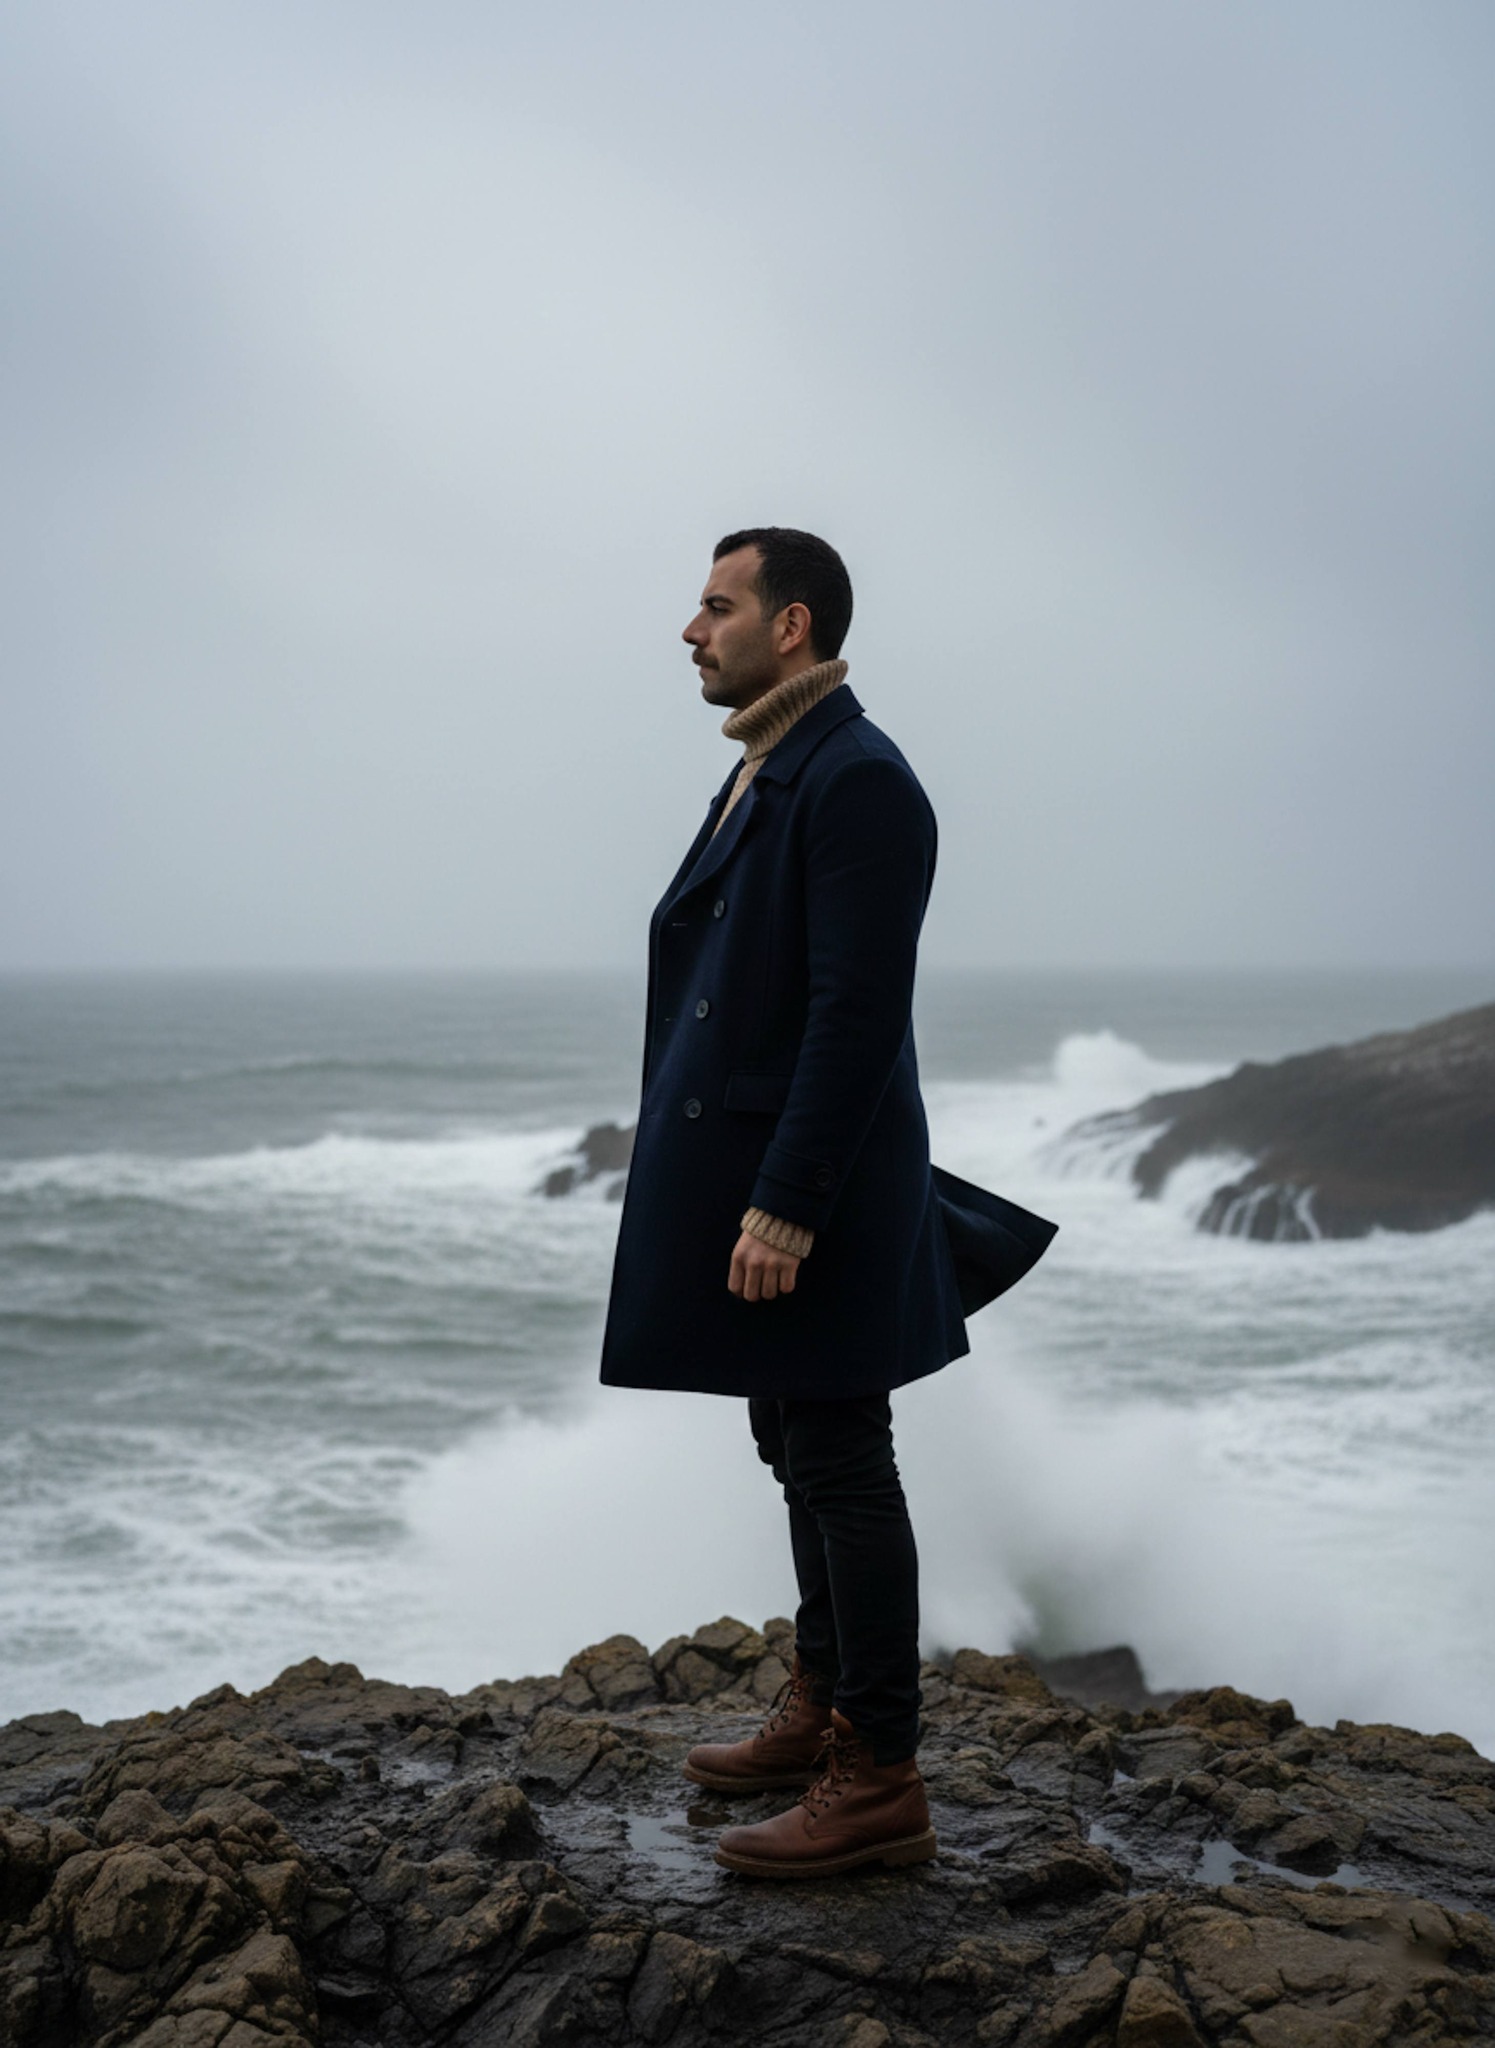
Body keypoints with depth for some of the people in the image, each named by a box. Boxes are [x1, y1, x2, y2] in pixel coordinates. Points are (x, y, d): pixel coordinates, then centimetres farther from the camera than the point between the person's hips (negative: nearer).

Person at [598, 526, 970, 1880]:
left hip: (809, 1191, -10)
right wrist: (743, 1191, 18)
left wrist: (785, 1204, -23)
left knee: (841, 1471, -3)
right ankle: (823, 1710, 31)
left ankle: (880, 1781, 7)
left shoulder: (858, 781, -16)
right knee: (803, 1460, 18)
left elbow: (857, 1014, -22)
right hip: (745, 1174, 10)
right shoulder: (768, 770, 15)